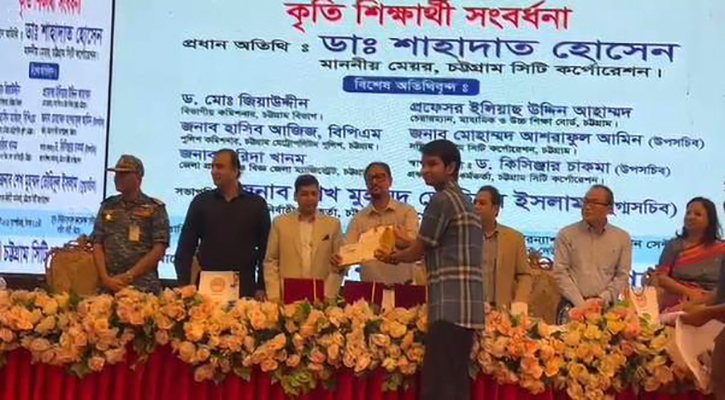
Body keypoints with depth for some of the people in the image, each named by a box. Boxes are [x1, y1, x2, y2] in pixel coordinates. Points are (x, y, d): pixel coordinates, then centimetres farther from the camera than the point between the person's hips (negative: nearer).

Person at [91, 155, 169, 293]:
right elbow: (97, 245, 9)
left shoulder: (155, 208, 2)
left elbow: (159, 249, -4)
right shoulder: (107, 206, 13)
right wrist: (105, 278, -6)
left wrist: (128, 276, -10)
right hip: (109, 286, 3)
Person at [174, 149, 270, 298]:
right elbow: (185, 248, 6)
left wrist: (261, 287, -1)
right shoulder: (201, 201, 7)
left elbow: (265, 250, 6)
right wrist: (183, 285, -2)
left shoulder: (257, 204, 5)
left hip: (244, 287, -1)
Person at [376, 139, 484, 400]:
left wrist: (392, 258, 17)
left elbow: (418, 251, -2)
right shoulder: (463, 201, 21)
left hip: (450, 305, -10)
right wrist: (403, 247, 32)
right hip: (463, 305, 10)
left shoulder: (441, 200, -7)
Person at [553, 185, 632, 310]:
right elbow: (560, 272, 0)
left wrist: (603, 299, -5)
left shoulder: (622, 237, 10)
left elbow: (622, 275, 9)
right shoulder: (566, 234, 5)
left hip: (605, 306, 2)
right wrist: (581, 304, -8)